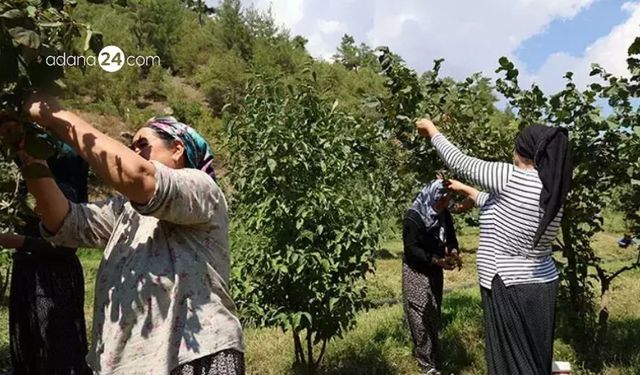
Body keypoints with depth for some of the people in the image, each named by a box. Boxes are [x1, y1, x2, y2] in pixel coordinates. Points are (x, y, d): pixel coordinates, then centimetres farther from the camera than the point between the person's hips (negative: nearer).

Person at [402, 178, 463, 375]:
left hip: (435, 271, 7)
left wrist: (453, 250, -13)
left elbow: (450, 238, 10)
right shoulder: (413, 217, -20)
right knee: (421, 318, -6)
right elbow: (411, 248, -22)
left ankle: (431, 356, 32)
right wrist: (435, 260, -30)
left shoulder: (444, 215, 1)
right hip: (416, 272, -7)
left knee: (434, 316, 16)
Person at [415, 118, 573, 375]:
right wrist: (468, 191, 27)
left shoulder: (512, 178, -18)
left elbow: (460, 163, -7)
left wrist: (431, 129, 7)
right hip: (542, 286, 8)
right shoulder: (552, 190, 5)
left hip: (511, 288, -8)